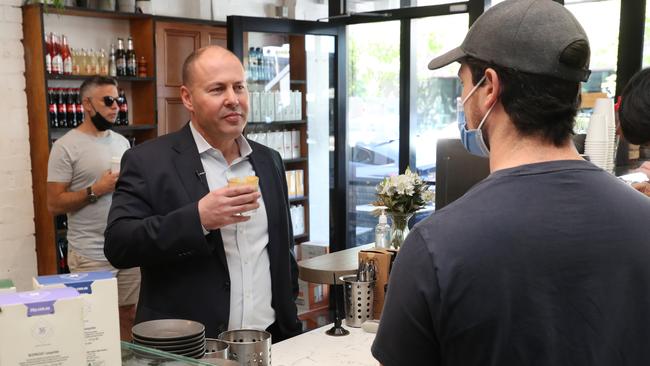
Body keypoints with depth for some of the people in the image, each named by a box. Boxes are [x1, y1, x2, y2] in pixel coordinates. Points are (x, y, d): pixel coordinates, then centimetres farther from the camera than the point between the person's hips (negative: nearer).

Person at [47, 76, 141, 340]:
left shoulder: (122, 142, 12)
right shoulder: (66, 147, -8)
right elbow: (54, 204, -10)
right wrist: (95, 190, -18)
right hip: (90, 256, -5)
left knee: (129, 316, 9)